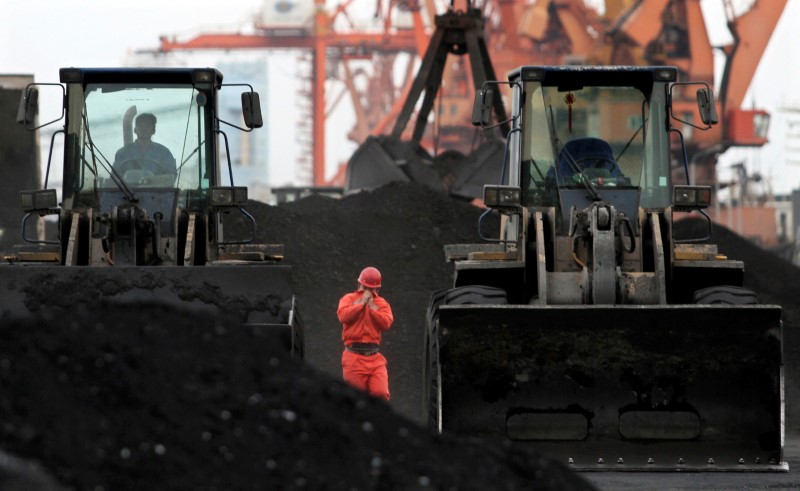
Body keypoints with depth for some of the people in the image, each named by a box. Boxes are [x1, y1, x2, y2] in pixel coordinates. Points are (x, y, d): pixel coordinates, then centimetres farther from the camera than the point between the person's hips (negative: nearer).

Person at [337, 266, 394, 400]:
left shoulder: (381, 303, 16)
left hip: (375, 357, 2)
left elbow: (386, 323, -2)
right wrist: (362, 303, -8)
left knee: (381, 393, -14)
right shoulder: (349, 299, 11)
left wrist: (372, 307, -7)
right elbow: (343, 316, -10)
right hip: (354, 357, -2)